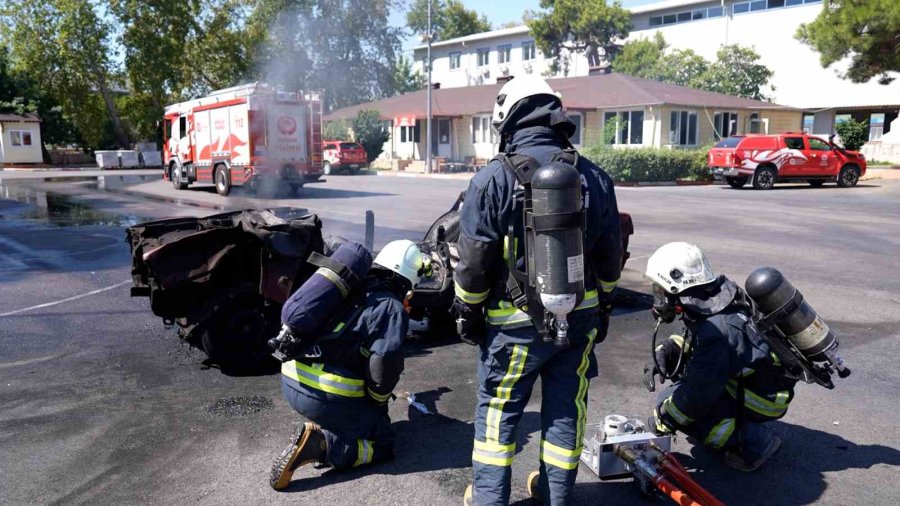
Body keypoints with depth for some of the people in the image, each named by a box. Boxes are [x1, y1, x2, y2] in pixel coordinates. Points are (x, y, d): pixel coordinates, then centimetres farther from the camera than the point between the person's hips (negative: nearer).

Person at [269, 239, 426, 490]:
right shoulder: (392, 308, -7)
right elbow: (385, 364, -17)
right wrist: (378, 400, 3)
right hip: (329, 396, -8)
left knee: (363, 411, 31)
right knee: (383, 443, 9)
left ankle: (318, 430, 8)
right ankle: (320, 445, -11)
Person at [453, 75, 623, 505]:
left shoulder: (493, 179, -14)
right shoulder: (594, 177, 1)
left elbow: (473, 260, -12)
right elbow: (611, 253, 7)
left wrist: (467, 311, 3)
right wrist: (601, 304, 19)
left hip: (516, 321, -4)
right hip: (580, 316, 4)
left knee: (497, 410, 12)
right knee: (565, 409, 16)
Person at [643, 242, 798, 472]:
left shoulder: (717, 330, -31)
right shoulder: (713, 301, -4)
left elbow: (697, 395, -26)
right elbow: (687, 340, 14)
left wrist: (662, 421, -11)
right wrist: (662, 354, -5)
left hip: (765, 399, -9)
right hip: (747, 380, 9)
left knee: (670, 400, -18)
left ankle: (755, 440, -5)